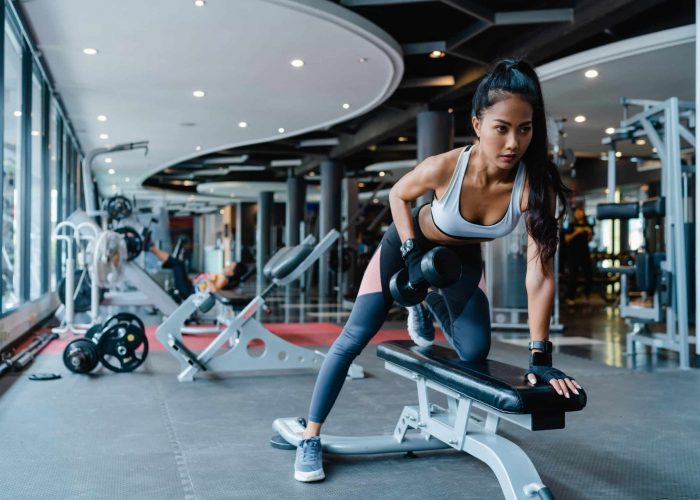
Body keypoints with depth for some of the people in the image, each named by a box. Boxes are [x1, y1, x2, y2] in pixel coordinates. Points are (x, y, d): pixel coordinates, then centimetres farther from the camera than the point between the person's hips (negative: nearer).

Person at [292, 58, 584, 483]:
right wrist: (412, 252, -21)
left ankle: (425, 308, 31)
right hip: (410, 243, -2)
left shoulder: (536, 186, -33)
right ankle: (311, 437, 6)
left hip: (462, 260, 2)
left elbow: (540, 273, -31)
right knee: (354, 337, -7)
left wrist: (540, 357, -32)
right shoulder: (445, 167, -36)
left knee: (475, 351, -1)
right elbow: (398, 195, -12)